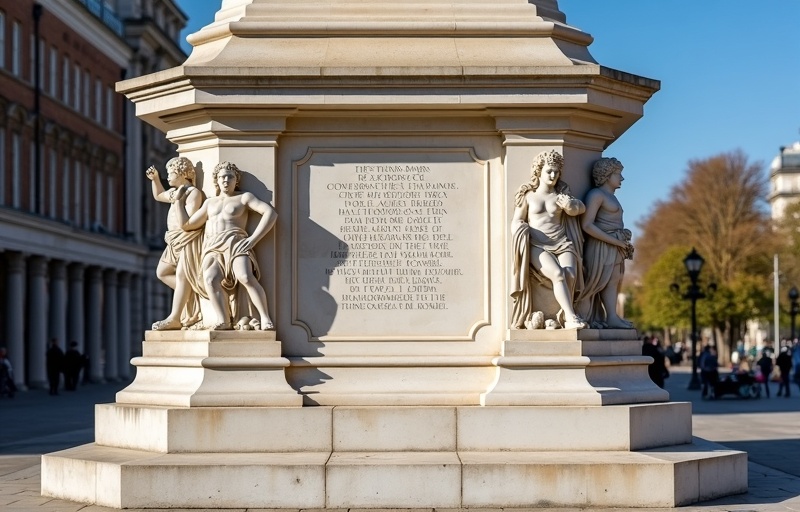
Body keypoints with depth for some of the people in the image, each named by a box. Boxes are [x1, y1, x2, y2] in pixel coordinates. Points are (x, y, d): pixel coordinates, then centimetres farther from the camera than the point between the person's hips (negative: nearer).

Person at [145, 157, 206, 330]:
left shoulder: (194, 192, -13)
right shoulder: (175, 192, 15)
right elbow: (159, 195, 35)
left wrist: (178, 202, -19)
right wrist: (155, 179, 22)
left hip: (189, 240, -10)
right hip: (176, 241, 10)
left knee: (181, 275, -12)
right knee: (162, 273, 12)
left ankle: (175, 318, -15)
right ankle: (189, 295, 10)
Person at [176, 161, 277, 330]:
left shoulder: (244, 197, 14)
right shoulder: (209, 202, 30)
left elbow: (270, 213, 0)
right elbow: (187, 224, 32)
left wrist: (253, 239, -10)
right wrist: (179, 201, 25)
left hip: (235, 243, -4)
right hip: (212, 248, 4)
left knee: (246, 277, -35)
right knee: (210, 279, -32)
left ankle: (265, 319, -33)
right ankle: (223, 320, -42)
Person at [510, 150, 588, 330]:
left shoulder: (561, 194, 19)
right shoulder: (528, 195, 14)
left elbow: (581, 208, 10)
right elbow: (517, 222, 14)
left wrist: (570, 204, -12)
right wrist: (524, 233, -7)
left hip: (562, 243, 3)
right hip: (537, 246, -3)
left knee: (570, 275, -29)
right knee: (558, 274, -32)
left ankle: (565, 317, -25)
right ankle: (572, 317, -39)